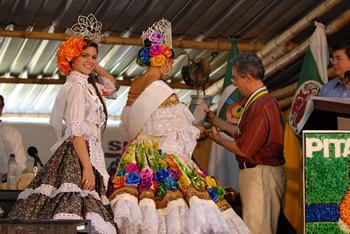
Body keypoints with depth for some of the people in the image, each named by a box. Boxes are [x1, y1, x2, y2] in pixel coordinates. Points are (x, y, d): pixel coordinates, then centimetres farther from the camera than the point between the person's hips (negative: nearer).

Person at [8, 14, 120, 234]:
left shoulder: (86, 85, 20)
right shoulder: (77, 86, -8)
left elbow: (113, 88, 38)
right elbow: (77, 131, -15)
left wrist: (96, 67, 22)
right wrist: (87, 167, -20)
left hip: (89, 152, 10)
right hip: (78, 155, -10)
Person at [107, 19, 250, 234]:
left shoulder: (134, 86, 7)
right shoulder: (163, 91, -15)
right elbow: (180, 131, -10)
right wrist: (196, 130, 14)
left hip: (138, 157, 8)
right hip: (163, 157, -8)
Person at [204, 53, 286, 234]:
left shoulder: (260, 107, -21)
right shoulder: (263, 100, 12)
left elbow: (243, 150, -18)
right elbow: (242, 133, 19)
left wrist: (217, 139, -2)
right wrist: (215, 121, 24)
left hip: (260, 176, -11)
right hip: (253, 172, 11)